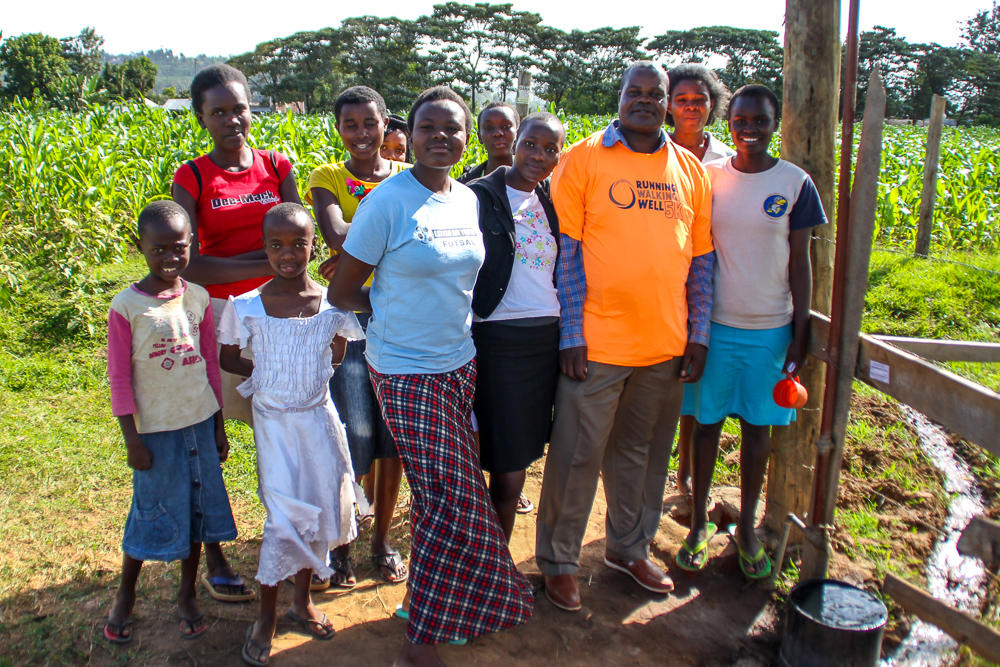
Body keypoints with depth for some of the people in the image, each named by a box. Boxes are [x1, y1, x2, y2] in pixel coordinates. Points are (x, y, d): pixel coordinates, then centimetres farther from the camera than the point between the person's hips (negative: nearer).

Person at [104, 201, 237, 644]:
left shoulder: (198, 298, 0)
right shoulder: (126, 306, -12)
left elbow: (211, 363, 6)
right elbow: (119, 378, -8)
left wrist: (219, 425, 8)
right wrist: (132, 440, -9)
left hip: (199, 421, 4)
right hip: (155, 428, -4)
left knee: (198, 507, 11)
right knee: (153, 512, 7)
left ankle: (187, 595, 29)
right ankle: (124, 596, 30)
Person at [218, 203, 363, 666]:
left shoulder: (332, 304, -5)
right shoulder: (245, 307, -9)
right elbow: (228, 359, 4)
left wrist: (309, 376, -2)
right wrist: (267, 375, -4)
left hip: (320, 418, 3)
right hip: (274, 422, -3)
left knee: (320, 509, 10)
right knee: (285, 518, -5)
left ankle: (303, 600, 32)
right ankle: (266, 617, 14)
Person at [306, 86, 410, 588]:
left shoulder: (409, 177, 8)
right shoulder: (327, 178, 2)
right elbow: (336, 236, -17)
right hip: (349, 320, -2)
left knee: (394, 438, 8)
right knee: (352, 439, -3)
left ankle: (382, 540, 26)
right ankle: (338, 544, 18)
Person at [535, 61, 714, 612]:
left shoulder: (689, 169, 10)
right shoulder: (583, 159, -2)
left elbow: (702, 255, 13)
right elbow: (565, 250, -6)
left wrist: (698, 334, 8)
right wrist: (570, 334, -11)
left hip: (664, 343, 4)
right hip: (598, 342, -4)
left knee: (641, 452, 16)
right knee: (577, 454, 4)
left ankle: (629, 547, 36)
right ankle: (559, 560, 22)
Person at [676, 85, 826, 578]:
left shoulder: (795, 183, -2)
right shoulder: (706, 177, -1)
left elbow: (799, 262, 1)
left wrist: (800, 333, -1)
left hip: (771, 329, 0)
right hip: (714, 324, 0)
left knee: (757, 426, 10)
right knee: (706, 422, 8)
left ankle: (747, 527, 27)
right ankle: (699, 523, 25)